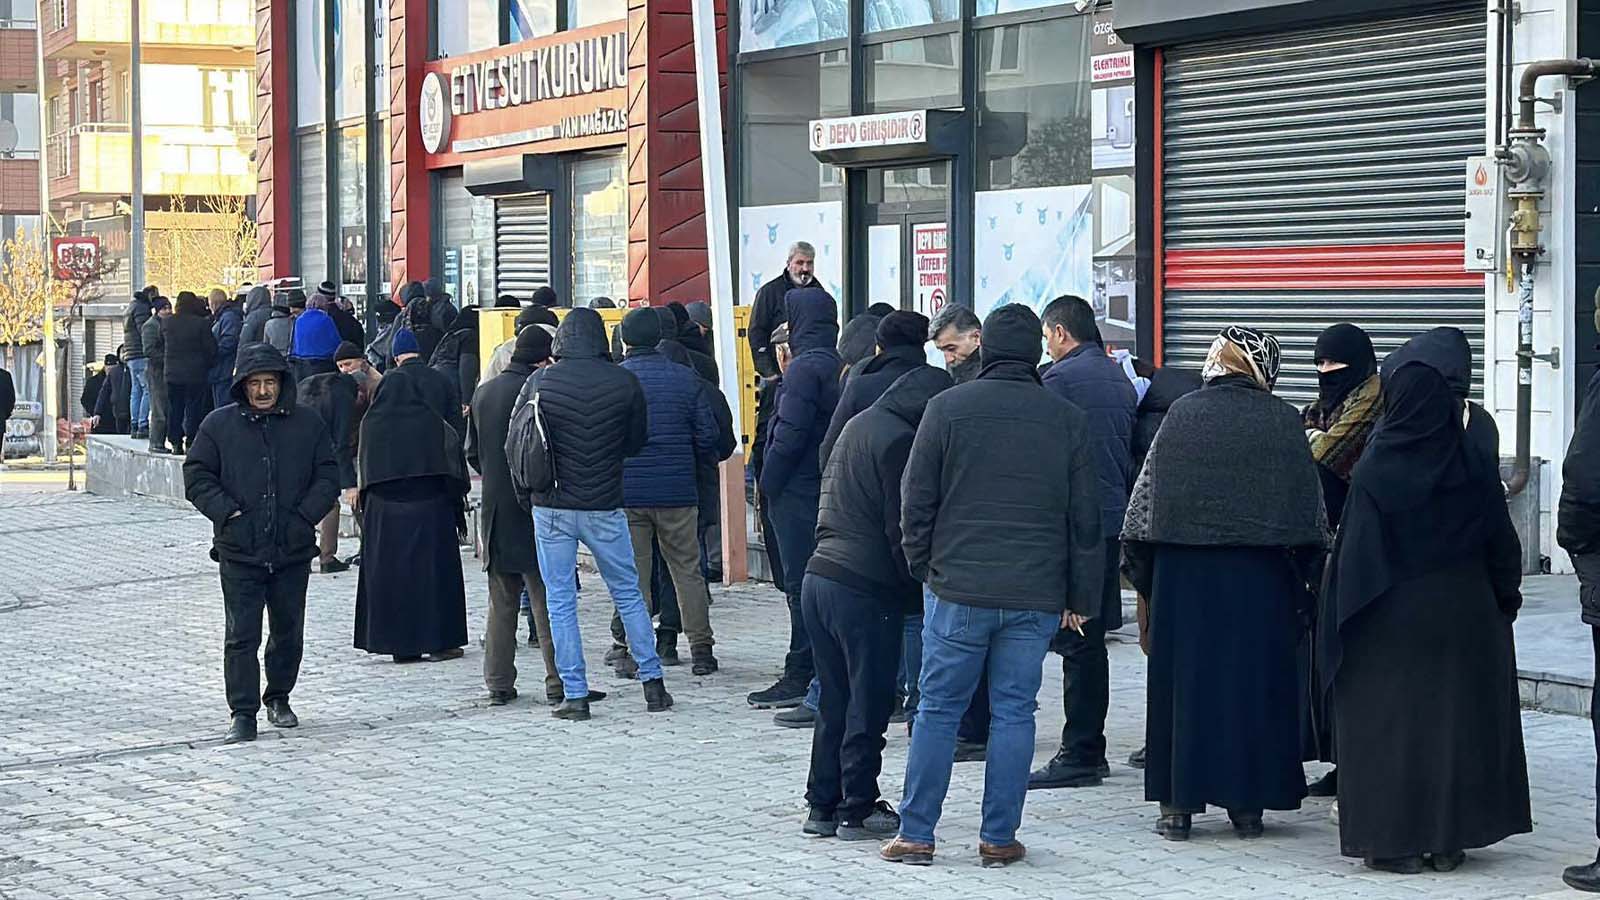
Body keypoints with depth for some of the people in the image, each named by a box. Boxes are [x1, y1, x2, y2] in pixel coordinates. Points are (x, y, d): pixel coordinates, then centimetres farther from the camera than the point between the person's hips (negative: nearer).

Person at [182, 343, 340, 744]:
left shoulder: (307, 424, 6)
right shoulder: (219, 425, 2)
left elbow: (327, 476, 7)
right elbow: (197, 476, 2)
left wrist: (305, 515, -6)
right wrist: (227, 512, -10)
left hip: (293, 549, 2)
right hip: (239, 550, -2)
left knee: (289, 632, 13)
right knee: (242, 635, -4)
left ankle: (278, 698, 32)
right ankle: (243, 714, -1)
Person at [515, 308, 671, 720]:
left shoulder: (540, 381, -6)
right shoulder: (624, 382, -5)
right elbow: (637, 442, 4)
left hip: (551, 507, -1)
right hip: (605, 507, 1)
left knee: (560, 601, 6)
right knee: (628, 594, 14)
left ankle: (574, 694, 4)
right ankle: (653, 682, 16)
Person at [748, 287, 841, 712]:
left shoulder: (806, 368, -16)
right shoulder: (837, 366, 11)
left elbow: (790, 434, -19)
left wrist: (768, 483, -11)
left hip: (799, 491, -9)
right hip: (829, 490, 9)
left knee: (801, 585, -5)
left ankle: (801, 678, -2)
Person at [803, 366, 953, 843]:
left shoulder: (858, 424, 16)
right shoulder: (899, 441, -12)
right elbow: (902, 530, -14)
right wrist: (921, 589, -5)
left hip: (819, 575, 8)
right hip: (866, 589, -8)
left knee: (833, 701, 15)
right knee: (868, 705, 2)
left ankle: (822, 804, 18)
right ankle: (859, 809, 7)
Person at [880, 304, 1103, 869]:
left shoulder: (947, 408, -2)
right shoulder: (1068, 420, 3)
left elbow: (917, 501, 0)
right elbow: (1085, 519, 5)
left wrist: (923, 567, 13)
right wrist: (1081, 598, 12)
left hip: (957, 589, -1)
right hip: (1036, 596, 1)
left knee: (939, 709, 6)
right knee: (1014, 712, 7)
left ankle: (915, 834, 9)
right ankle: (998, 839, 9)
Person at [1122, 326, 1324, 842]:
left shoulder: (1182, 414, -1)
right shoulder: (1284, 422, -1)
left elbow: (1146, 495, 2)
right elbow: (1311, 506, 2)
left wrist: (1138, 567, 11)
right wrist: (1303, 575, 12)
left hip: (1184, 572, 0)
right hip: (1260, 580, 0)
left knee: (1183, 679, 6)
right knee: (1253, 680, 7)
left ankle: (1177, 804, 7)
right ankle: (1248, 803, 10)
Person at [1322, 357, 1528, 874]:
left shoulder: (1375, 470, -11)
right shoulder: (1475, 467, -4)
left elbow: (1353, 551, -10)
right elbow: (1503, 545, 2)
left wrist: (1343, 618, -3)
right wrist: (1506, 599, 13)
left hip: (1390, 618, -3)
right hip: (1465, 614, 3)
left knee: (1389, 720, 4)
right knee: (1457, 718, 10)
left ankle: (1393, 840, 4)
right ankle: (1450, 839, 13)